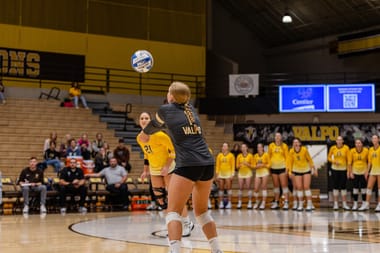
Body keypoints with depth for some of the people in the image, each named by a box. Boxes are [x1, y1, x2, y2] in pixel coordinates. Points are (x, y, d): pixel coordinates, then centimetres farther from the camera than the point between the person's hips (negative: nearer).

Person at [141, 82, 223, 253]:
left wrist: (144, 133, 49)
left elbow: (154, 126, 28)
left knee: (173, 211, -2)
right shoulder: (191, 108, 19)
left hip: (187, 165, -6)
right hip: (207, 163, 6)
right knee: (201, 211, 19)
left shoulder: (166, 109, 7)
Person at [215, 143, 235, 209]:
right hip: (221, 173, 2)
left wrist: (232, 174, -6)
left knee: (229, 188, -3)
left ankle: (229, 203, -1)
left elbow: (233, 165, 1)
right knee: (221, 188, 3)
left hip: (228, 173, -2)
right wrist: (217, 174, 2)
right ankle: (221, 203, 5)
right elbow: (217, 165, 8)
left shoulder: (231, 155, 2)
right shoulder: (219, 155, 8)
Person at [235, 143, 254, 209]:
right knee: (240, 188, 0)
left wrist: (247, 164, -15)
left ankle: (250, 203, -4)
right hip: (241, 173, 2)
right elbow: (237, 166, 9)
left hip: (248, 172, -2)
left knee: (248, 187, -6)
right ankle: (239, 203, 4)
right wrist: (239, 165, -13)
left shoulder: (250, 155, 0)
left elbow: (252, 165, 2)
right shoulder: (239, 156, 6)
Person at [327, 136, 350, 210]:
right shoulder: (333, 148, -3)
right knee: (335, 186, 3)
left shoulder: (346, 148, -6)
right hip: (335, 169, 1)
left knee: (343, 186, 1)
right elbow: (329, 157, 7)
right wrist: (334, 161, -13)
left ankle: (344, 204, 11)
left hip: (343, 169, -1)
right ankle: (335, 204, 10)